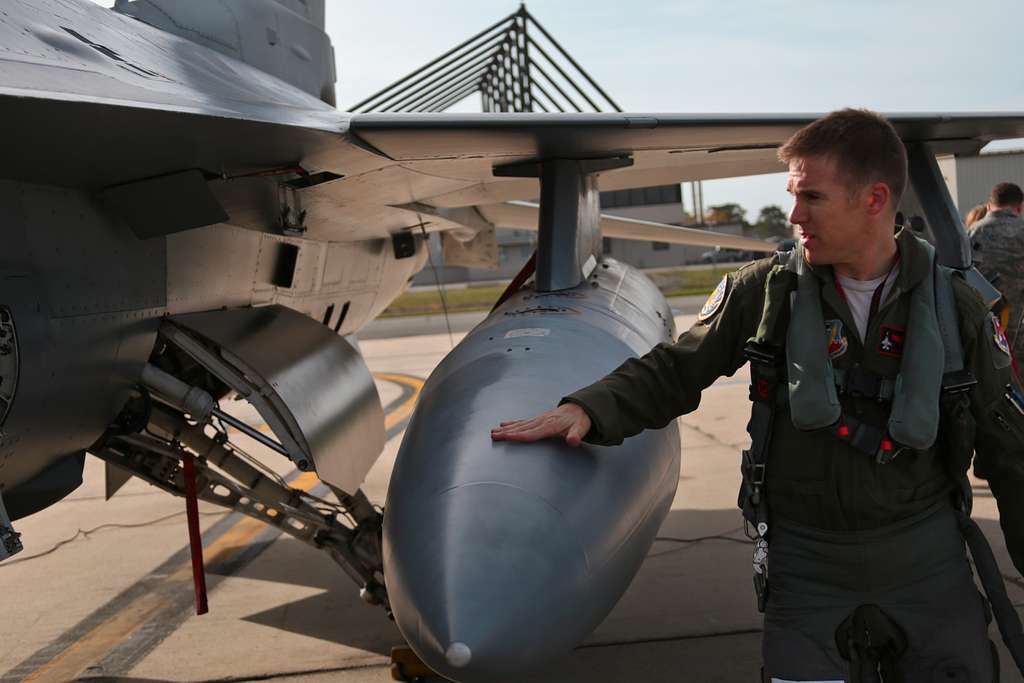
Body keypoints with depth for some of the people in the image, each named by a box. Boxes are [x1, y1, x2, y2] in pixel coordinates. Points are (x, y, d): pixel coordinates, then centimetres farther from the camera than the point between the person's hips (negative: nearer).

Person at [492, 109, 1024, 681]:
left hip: (927, 557, 1)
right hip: (807, 567, -1)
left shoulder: (955, 307, -4)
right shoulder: (766, 291, -6)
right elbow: (673, 370, 0)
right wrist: (587, 408, -17)